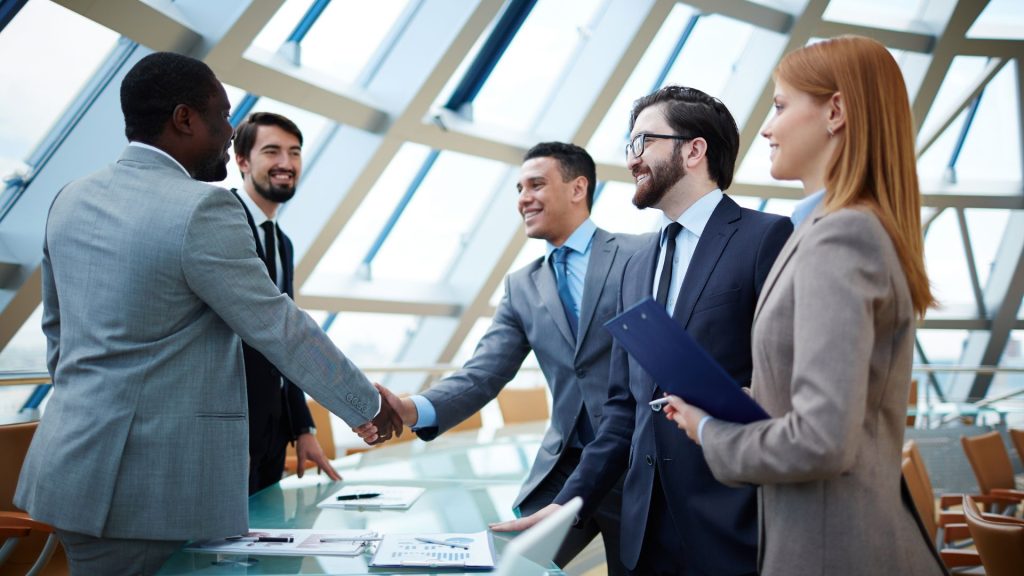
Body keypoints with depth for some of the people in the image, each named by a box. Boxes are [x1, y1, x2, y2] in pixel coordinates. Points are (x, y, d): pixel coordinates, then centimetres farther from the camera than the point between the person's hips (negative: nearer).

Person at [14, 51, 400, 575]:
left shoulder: (72, 200, 7)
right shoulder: (202, 209, -17)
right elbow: (280, 329, -12)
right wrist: (367, 405, 1)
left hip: (72, 467, 7)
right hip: (150, 487, -7)